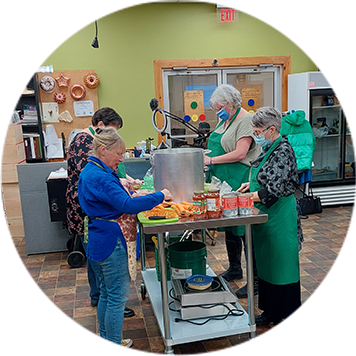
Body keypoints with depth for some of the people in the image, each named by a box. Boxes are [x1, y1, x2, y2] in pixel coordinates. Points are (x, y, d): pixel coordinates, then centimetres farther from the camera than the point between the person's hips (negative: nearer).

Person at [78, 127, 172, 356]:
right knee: (117, 297, 1)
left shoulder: (90, 172, 11)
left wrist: (129, 196, 8)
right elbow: (127, 205, -28)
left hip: (99, 241, 11)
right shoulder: (100, 176, -22)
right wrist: (159, 197, -20)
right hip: (111, 243, -11)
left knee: (107, 294, 20)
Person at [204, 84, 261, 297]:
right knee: (228, 225, 16)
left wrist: (211, 160, -15)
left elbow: (240, 153, -19)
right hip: (224, 182, 9)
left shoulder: (246, 120, -10)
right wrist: (205, 156, 6)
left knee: (244, 229, -5)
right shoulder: (224, 120, 18)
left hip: (240, 183, -9)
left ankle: (255, 279, 7)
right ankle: (235, 269, 32)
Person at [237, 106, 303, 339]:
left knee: (282, 265, 0)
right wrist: (250, 184, 7)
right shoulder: (271, 148, 10)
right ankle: (271, 311, 33)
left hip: (280, 217, -10)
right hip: (267, 216, 10)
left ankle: (292, 321, 14)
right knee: (266, 263, 17)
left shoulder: (283, 151, -19)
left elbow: (273, 190, -24)